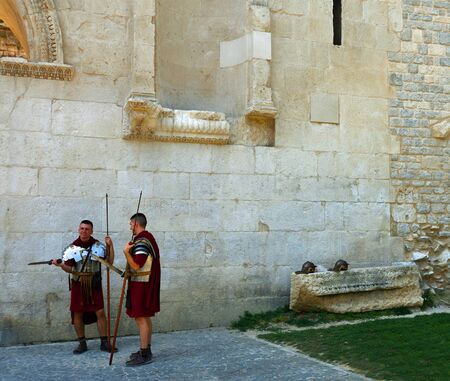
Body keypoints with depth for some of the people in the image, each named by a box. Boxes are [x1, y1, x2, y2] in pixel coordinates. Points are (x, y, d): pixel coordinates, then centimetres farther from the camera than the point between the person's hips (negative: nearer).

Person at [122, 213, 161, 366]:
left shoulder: (141, 241, -18)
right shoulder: (148, 238, 15)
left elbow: (136, 266, -24)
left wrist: (126, 251, -16)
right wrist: (129, 272, 16)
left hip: (141, 285, -10)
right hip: (147, 284, 10)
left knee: (141, 318, -7)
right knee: (145, 318, 15)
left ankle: (144, 355, -3)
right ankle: (146, 350, 22)